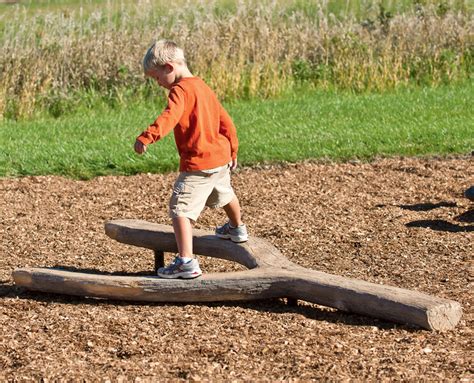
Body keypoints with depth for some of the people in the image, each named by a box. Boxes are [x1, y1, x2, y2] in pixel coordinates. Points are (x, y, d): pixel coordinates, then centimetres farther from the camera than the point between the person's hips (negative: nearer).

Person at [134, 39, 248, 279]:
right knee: (224, 194, 35)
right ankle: (237, 228, 61)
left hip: (198, 163, -10)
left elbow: (169, 117, -35)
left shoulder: (180, 90, -15)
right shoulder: (203, 87, 14)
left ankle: (186, 261, -24)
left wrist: (146, 137, -47)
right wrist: (232, 150, 31)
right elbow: (225, 121, 20)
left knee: (180, 209, -13)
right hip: (221, 156, 10)